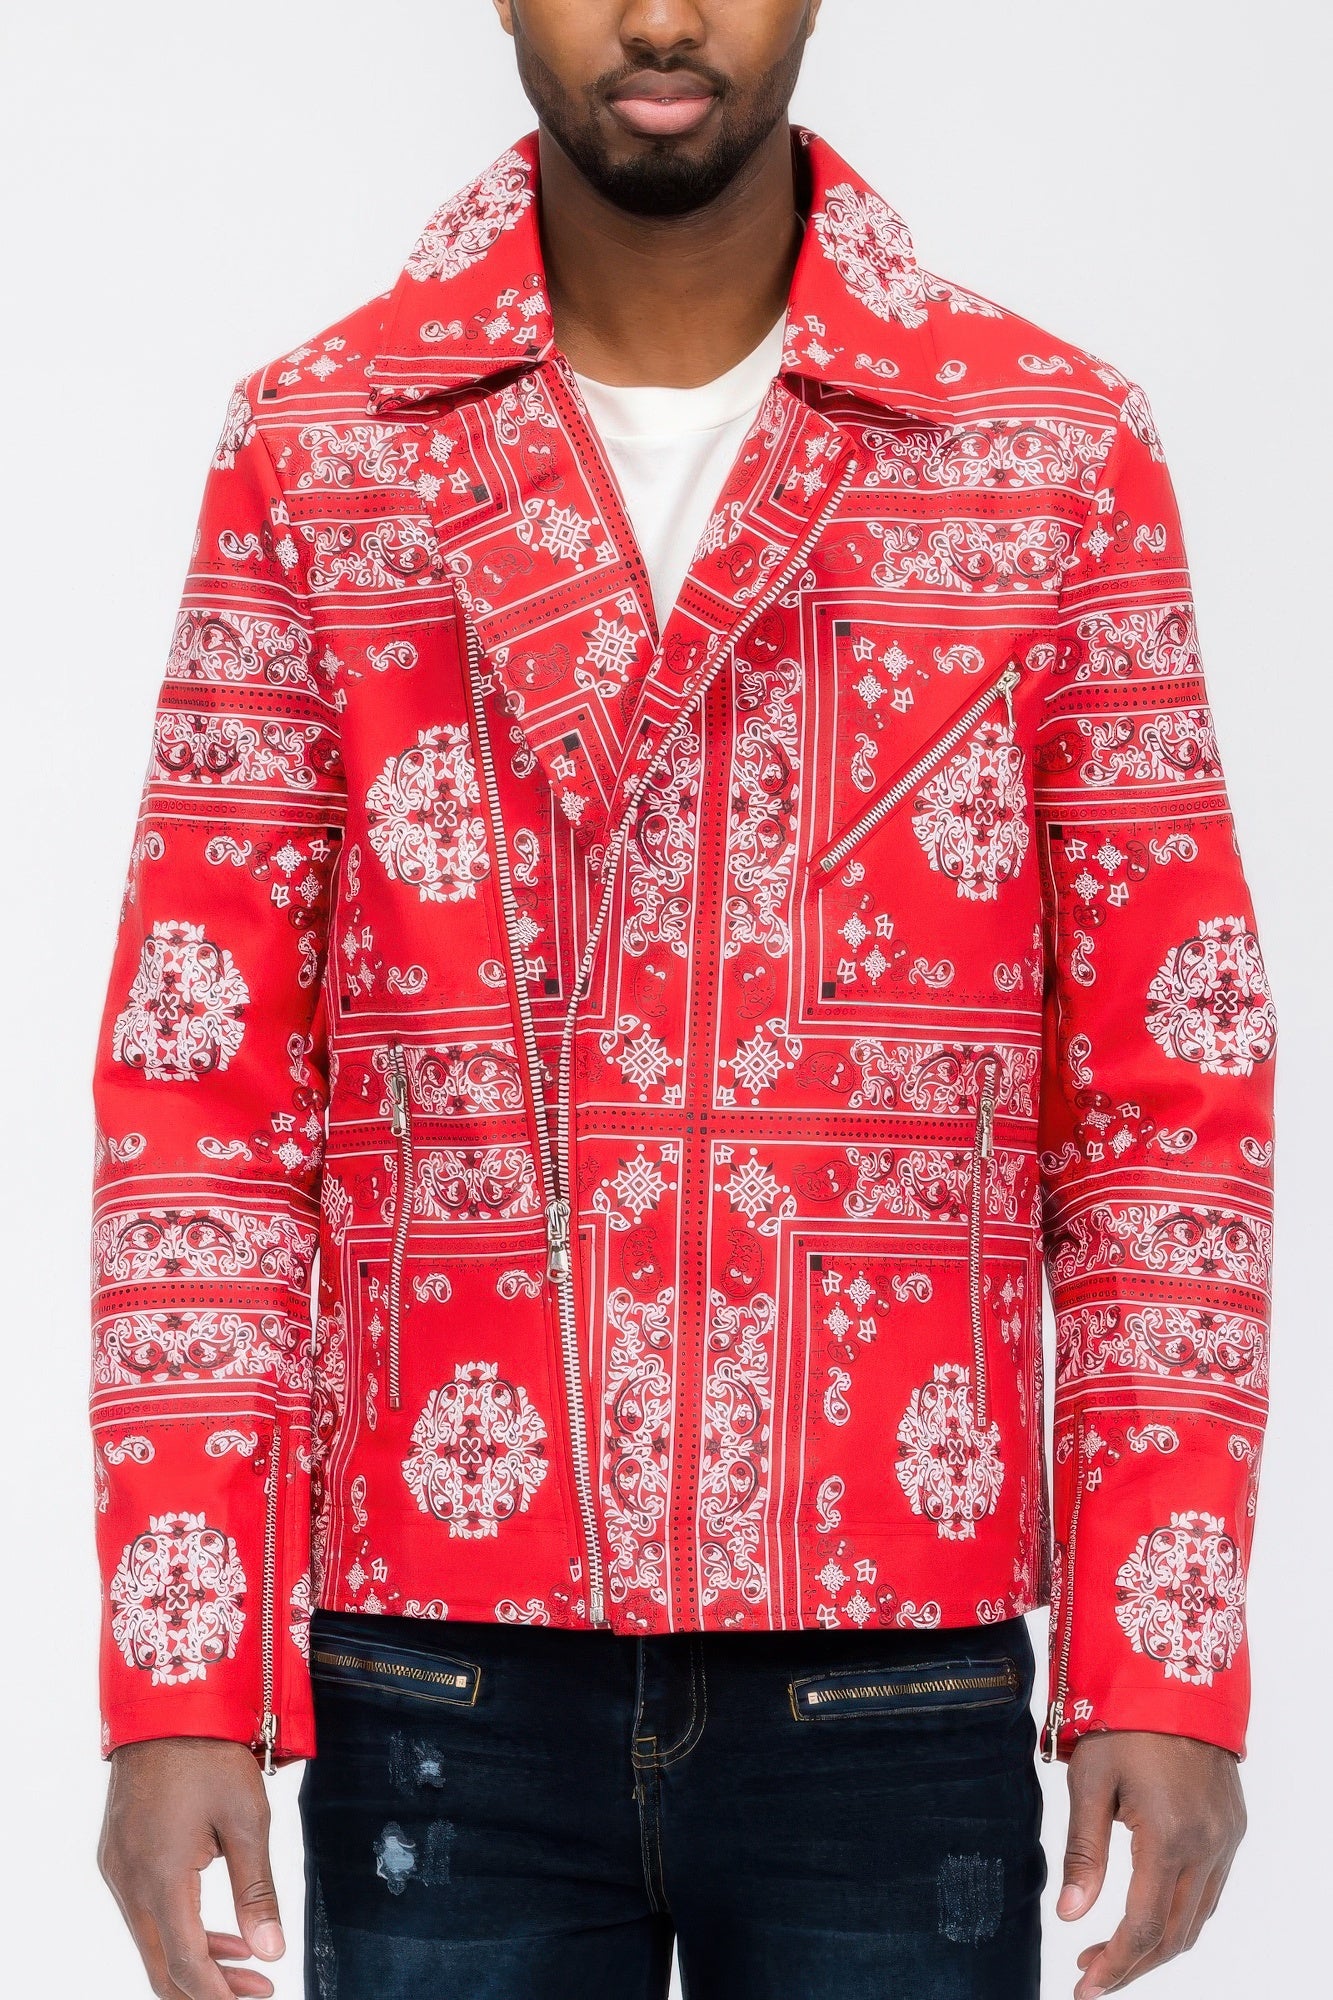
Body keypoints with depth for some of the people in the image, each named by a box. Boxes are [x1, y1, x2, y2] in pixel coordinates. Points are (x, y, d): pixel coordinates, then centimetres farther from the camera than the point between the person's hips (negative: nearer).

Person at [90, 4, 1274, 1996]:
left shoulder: (1062, 452, 2)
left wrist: (1168, 1665, -5)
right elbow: (200, 1087, 1)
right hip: (439, 1676, 0)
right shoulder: (312, 454, 3)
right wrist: (177, 1684, -6)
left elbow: (1173, 1089, 2)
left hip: (895, 1677, 0)